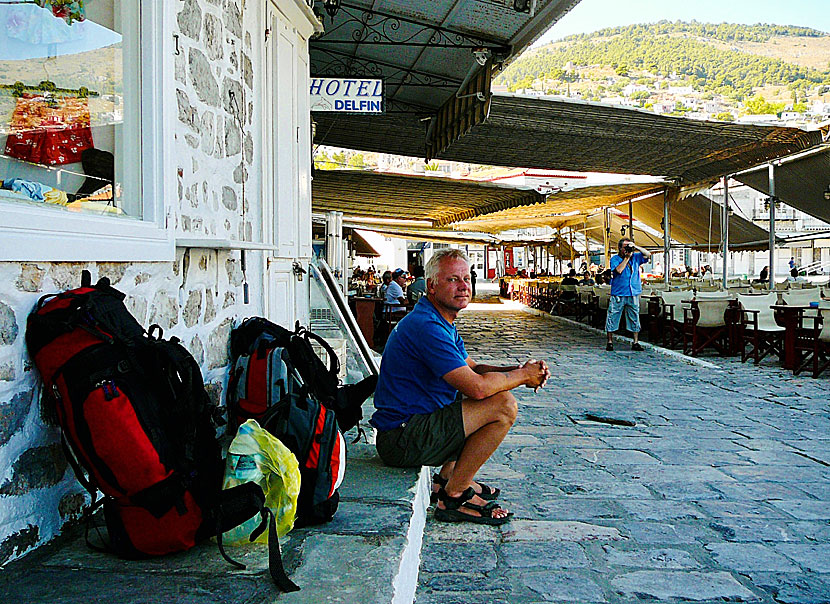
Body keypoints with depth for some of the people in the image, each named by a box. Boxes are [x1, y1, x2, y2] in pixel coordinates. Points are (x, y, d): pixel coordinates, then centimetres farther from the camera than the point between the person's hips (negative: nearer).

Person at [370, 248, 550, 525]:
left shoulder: (443, 323, 14)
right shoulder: (426, 326, -21)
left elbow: (473, 368, 17)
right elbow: (477, 387, -26)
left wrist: (520, 370, -1)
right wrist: (522, 375, -9)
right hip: (402, 440, -11)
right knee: (504, 404, -17)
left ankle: (448, 477, 20)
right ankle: (454, 496, -9)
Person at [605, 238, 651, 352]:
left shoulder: (635, 257, 11)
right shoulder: (615, 259, -1)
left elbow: (648, 254, 4)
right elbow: (619, 270, -16)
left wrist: (636, 247, -5)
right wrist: (627, 257, -11)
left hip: (633, 294, 3)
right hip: (618, 294, -3)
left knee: (635, 319, 7)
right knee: (612, 318, 0)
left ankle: (636, 343, 13)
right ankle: (610, 342, 10)